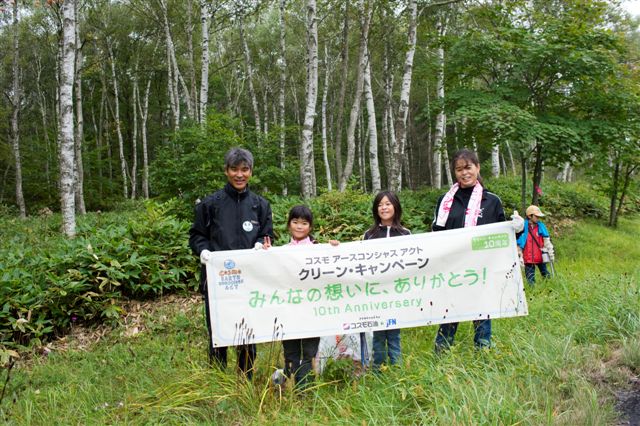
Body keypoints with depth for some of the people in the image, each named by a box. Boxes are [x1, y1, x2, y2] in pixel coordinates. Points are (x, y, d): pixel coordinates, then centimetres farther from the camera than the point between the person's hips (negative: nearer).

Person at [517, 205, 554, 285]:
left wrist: (551, 253, 4)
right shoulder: (523, 228, -5)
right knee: (530, 281, 4)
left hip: (540, 258, 2)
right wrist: (520, 258, -1)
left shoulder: (541, 226, 2)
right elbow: (518, 244, 0)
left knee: (546, 276, 10)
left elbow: (547, 241, 7)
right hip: (528, 259, -2)